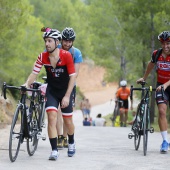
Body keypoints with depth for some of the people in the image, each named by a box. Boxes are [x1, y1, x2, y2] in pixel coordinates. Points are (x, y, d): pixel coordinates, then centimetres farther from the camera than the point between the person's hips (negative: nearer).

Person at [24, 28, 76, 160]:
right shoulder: (43, 57, -11)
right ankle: (54, 150, -14)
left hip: (65, 91, -1)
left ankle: (71, 143, 38)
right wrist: (27, 84, -30)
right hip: (51, 91, 1)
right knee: (52, 118, -16)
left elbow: (72, 76, -16)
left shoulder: (66, 56, -19)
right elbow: (34, 73, -11)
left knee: (68, 121, 9)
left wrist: (67, 96, -20)